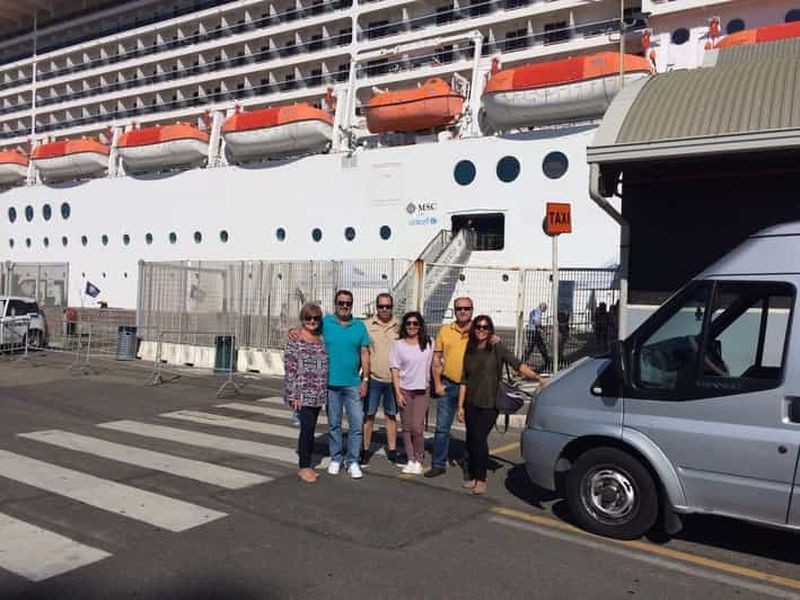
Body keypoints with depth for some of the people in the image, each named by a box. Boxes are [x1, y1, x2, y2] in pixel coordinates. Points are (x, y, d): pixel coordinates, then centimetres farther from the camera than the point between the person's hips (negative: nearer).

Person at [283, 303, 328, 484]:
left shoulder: (321, 340, 12)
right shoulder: (295, 340, -6)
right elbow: (289, 369, -9)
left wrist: (325, 391, 14)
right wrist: (294, 395, -14)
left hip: (318, 394, 5)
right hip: (302, 393, -5)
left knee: (310, 428, 10)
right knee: (307, 427, -9)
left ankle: (306, 463, 19)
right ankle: (304, 467, 2)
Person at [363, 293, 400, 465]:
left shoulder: (399, 327, 4)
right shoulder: (367, 326, 0)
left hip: (394, 379, 2)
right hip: (373, 378, -1)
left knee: (391, 415, 11)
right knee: (368, 415, 4)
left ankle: (392, 450, 20)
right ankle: (365, 450, 14)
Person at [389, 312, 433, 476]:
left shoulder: (428, 344, 3)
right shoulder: (398, 344, 1)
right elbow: (395, 370, 0)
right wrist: (398, 393, -5)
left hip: (422, 390, -1)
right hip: (404, 389, 1)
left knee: (417, 428, -7)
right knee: (407, 427, 6)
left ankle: (418, 461, 9)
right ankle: (410, 460, 16)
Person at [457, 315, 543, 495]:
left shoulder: (497, 348, -4)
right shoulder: (469, 351, 8)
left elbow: (518, 364, -15)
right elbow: (464, 380, 10)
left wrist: (536, 377, -30)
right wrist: (460, 406, 8)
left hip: (489, 404, -4)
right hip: (471, 403, 4)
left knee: (479, 439, -8)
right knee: (471, 440, 7)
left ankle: (481, 479, 5)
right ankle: (473, 476, 21)